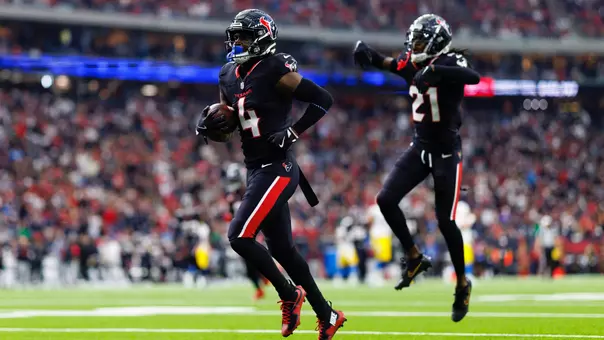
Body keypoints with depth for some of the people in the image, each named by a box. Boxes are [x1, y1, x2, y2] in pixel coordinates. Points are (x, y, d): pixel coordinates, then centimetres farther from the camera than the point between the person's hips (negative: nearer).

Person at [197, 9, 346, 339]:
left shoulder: (275, 71, -14)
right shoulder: (229, 76, 10)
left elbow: (322, 99, -13)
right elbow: (228, 122, 21)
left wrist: (293, 132, -18)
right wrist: (208, 124, 0)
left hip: (277, 169, -9)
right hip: (256, 169, 9)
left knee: (239, 235, -15)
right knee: (281, 248, 11)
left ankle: (289, 295, 2)